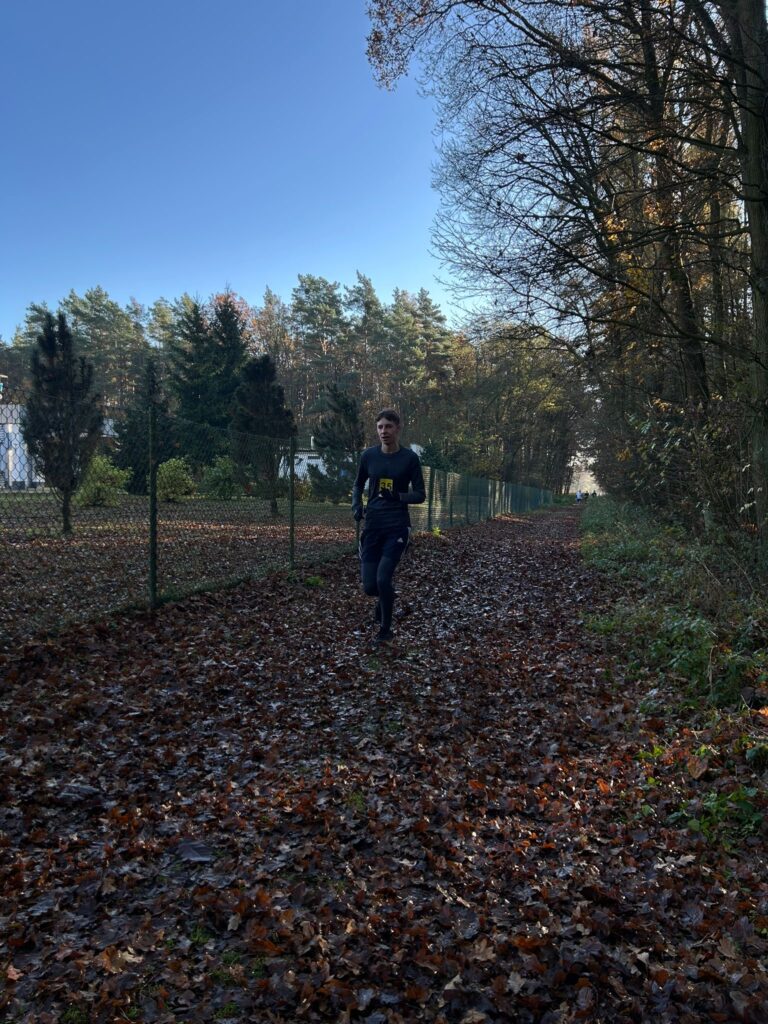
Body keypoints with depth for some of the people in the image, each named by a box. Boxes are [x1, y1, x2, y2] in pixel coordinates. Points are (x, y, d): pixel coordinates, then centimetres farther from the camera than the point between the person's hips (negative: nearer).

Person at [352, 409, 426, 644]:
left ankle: (385, 629, 10)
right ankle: (387, 598, 38)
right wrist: (356, 505, -1)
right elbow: (358, 484, 18)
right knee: (369, 586, 0)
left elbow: (420, 494, -1)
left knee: (383, 579, -14)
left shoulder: (409, 457, -4)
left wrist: (398, 496, -20)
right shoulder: (368, 455, 3)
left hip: (397, 527, -3)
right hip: (372, 526, 3)